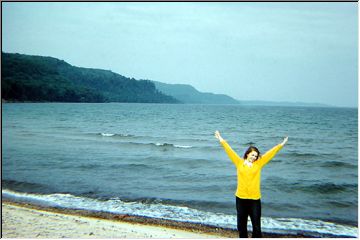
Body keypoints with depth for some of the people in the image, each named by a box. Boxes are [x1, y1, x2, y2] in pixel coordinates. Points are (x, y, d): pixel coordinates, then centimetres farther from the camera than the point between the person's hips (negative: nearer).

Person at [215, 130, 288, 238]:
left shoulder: (258, 164, 3)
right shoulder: (239, 162, 2)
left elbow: (270, 153, 2)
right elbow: (230, 151, 0)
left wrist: (281, 145, 2)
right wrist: (221, 140, -2)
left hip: (255, 199, 0)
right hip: (241, 198, 0)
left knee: (256, 226, 2)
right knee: (241, 225, 12)